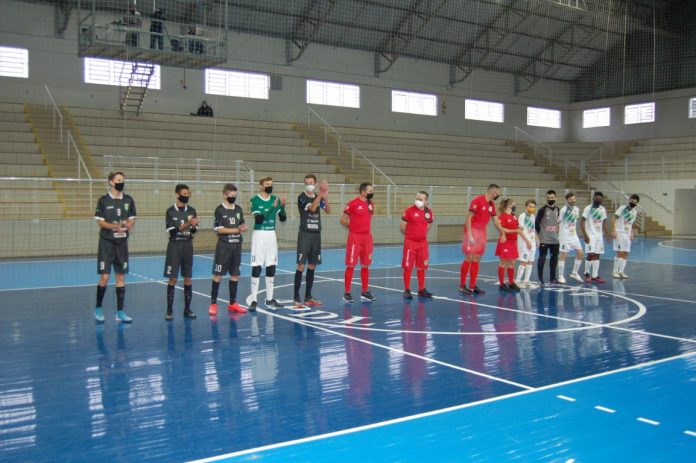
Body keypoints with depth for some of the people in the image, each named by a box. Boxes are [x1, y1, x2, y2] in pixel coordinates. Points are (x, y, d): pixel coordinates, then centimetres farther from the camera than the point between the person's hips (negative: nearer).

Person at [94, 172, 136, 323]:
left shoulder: (128, 200, 6)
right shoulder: (103, 200, -5)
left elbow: (132, 219, 11)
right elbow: (100, 222, -5)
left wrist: (129, 224, -12)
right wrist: (114, 226, -22)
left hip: (122, 242, 4)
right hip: (107, 242, -4)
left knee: (121, 277, 5)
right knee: (104, 277, -6)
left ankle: (120, 312, 11)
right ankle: (98, 309, 13)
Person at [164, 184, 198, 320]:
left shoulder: (192, 210, 6)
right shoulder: (170, 211, -4)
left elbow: (195, 229, 1)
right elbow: (172, 231, -12)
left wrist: (193, 226, -22)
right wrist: (187, 224, -25)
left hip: (188, 245, 4)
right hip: (174, 246, -3)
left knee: (188, 278, 6)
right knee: (173, 279, -4)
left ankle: (187, 309, 13)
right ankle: (169, 310, 2)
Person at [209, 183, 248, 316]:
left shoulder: (238, 209, 10)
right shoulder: (220, 209, -7)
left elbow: (242, 225, 17)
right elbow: (219, 229, -12)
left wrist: (244, 227, -6)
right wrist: (237, 230, -14)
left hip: (237, 245, 6)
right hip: (224, 245, -6)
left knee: (235, 274, 9)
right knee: (218, 274, -3)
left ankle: (232, 303, 18)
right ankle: (213, 303, 3)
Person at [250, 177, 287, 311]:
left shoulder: (275, 199, 7)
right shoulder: (255, 200, -8)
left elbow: (283, 218, 4)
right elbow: (258, 219, -20)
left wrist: (282, 206, -13)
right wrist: (272, 207, -25)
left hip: (271, 235, 5)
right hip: (259, 235, -5)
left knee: (271, 268, 8)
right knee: (256, 268, -6)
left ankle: (269, 299, 17)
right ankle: (253, 300, -1)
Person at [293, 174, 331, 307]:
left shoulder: (319, 197, 10)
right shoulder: (302, 197, -7)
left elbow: (328, 211, -4)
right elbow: (312, 208, -23)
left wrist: (325, 198, -20)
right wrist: (320, 194, -29)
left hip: (316, 234, 6)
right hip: (305, 234, -6)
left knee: (312, 266, 9)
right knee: (301, 265, -9)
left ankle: (308, 297, 16)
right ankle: (296, 298, -6)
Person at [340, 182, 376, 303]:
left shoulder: (371, 204, 10)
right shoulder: (353, 204, -10)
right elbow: (343, 220, -6)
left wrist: (364, 228, 9)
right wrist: (354, 227, 2)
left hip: (367, 237, 6)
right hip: (355, 237, -6)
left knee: (365, 265, 9)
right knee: (351, 265, -3)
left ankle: (365, 292, 17)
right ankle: (347, 293, 3)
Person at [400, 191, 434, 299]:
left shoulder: (429, 212, 4)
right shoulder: (410, 210, -10)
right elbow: (402, 226, -6)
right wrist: (409, 235, 6)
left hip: (423, 242, 5)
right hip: (410, 242, -4)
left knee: (421, 267, 9)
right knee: (408, 267, -2)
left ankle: (421, 290, 18)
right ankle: (407, 290, 5)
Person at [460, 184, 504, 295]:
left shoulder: (492, 205, 11)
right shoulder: (477, 201, -13)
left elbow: (495, 220, 19)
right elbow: (468, 217, -15)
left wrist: (503, 233, 17)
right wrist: (469, 235, -21)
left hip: (482, 232, 8)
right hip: (472, 231, -8)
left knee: (476, 260, 7)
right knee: (469, 259, -8)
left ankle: (472, 286, 11)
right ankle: (462, 286, -1)